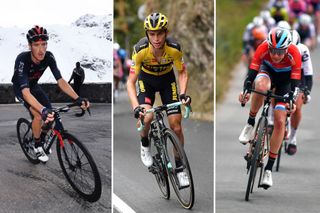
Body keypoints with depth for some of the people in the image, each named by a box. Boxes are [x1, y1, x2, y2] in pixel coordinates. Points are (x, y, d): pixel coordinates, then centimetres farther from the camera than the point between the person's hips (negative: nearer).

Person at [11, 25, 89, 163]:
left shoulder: (48, 57, -26)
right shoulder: (22, 60, -40)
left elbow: (60, 81, -28)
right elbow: (25, 92, -49)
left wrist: (77, 99, -44)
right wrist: (43, 110, -64)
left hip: (34, 85, 5)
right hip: (20, 88, -5)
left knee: (50, 117, -6)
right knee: (38, 115, -25)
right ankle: (37, 146, 0)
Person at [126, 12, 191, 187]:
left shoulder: (174, 48, -31)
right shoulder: (140, 49, -33)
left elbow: (182, 72, -13)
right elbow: (131, 82, -29)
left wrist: (183, 93, -31)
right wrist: (135, 106, -43)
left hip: (167, 79, 1)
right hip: (146, 79, -1)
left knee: (176, 125, -6)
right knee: (147, 117, -25)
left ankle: (179, 168, 11)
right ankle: (144, 144, 8)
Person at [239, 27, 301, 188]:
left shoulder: (294, 54, -33)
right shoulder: (263, 48, -31)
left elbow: (295, 83, -30)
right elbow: (251, 73, -31)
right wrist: (245, 90, -48)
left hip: (285, 79, 0)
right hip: (268, 71, 0)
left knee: (280, 122, -11)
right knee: (261, 87, -39)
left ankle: (269, 169, -1)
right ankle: (251, 124, -15)